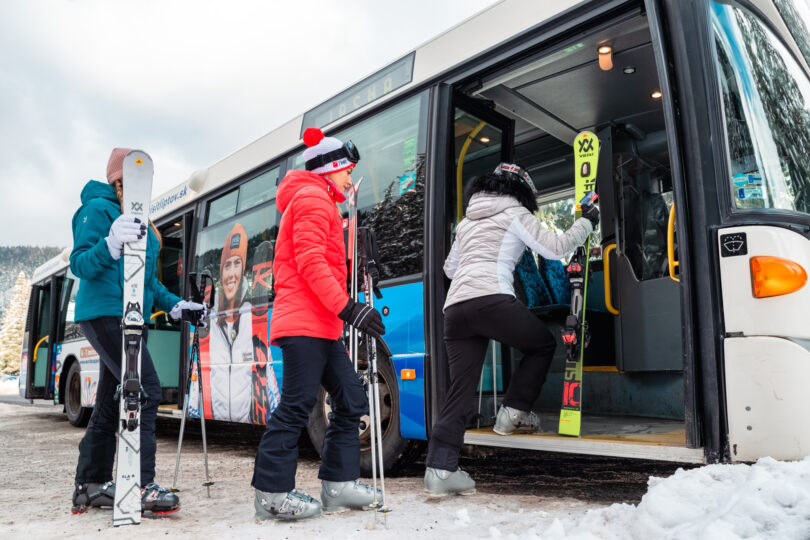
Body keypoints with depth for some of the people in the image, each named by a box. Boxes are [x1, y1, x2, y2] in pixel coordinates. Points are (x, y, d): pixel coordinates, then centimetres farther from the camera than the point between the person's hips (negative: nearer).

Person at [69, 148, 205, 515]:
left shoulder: (138, 219, 21)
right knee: (145, 389, -18)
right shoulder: (98, 209, -3)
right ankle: (140, 486, -16)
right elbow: (79, 263, -12)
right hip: (104, 313, -9)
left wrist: (173, 305, 14)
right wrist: (111, 244, -30)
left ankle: (91, 485, 21)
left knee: (111, 402, 11)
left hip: (128, 318, 9)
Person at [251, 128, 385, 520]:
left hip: (321, 325, 10)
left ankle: (338, 484, 11)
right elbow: (310, 261, -16)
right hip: (305, 322, -10)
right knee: (297, 404, -8)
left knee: (350, 400, 7)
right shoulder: (313, 197, -4)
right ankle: (272, 494, 0)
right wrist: (347, 308, -21)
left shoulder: (318, 203, 29)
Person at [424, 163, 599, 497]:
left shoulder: (467, 221, 29)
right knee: (543, 345, 19)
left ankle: (440, 468, -2)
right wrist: (586, 222, 19)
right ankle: (514, 411, 10)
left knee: (460, 389, 5)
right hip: (492, 300, -6)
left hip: (455, 307, 6)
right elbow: (555, 248, 4)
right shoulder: (515, 214, 11)